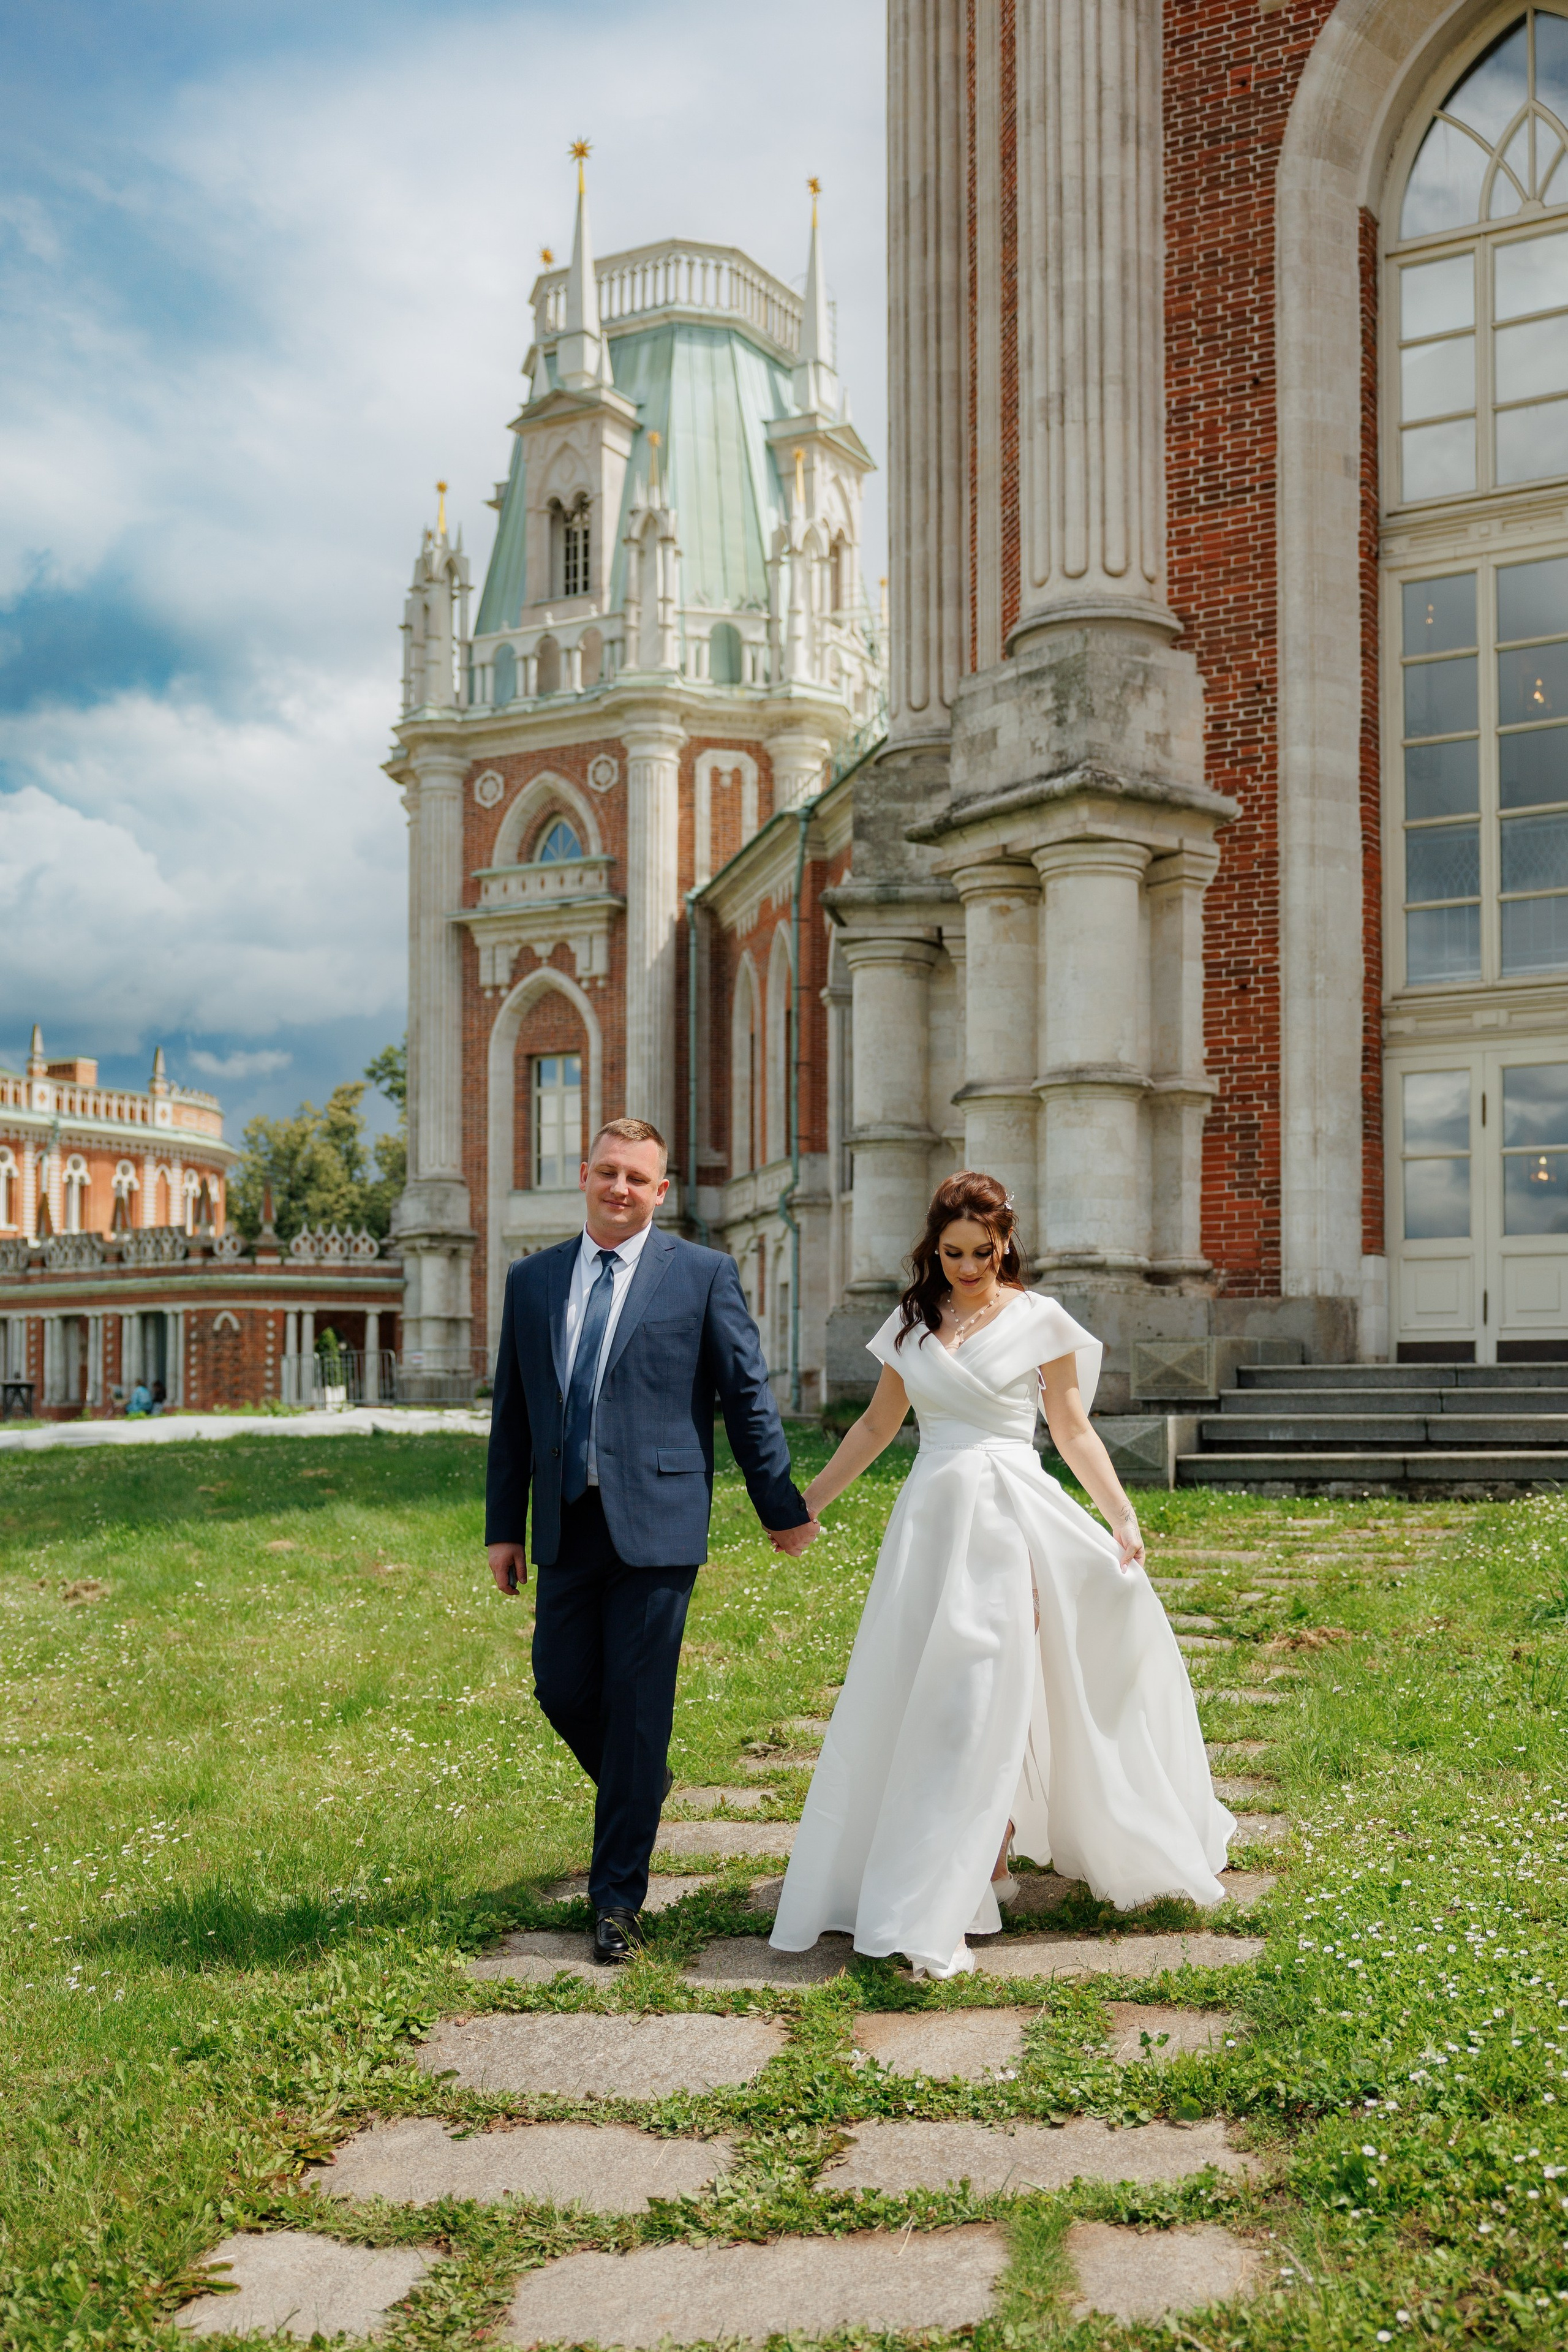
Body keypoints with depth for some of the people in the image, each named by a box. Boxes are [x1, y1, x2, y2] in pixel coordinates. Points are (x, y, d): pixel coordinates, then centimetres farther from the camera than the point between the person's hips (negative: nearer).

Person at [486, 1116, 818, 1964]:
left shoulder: (702, 1275, 0)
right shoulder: (532, 1280, 10)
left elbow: (748, 1397, 2)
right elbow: (512, 1414, 13)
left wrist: (782, 1508, 3)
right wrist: (503, 1527, 11)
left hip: (655, 1523, -4)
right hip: (566, 1527, 4)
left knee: (636, 1704, -1)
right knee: (561, 1687, 7)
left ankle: (617, 1897, 11)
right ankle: (638, 1791, 40)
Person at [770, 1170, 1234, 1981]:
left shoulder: (1039, 1321, 0)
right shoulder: (911, 1322, 10)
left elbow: (1075, 1432, 2)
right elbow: (877, 1424, 20)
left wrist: (1122, 1515, -10)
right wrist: (809, 1501, 21)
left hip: (1012, 1519, -4)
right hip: (931, 1519, 4)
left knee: (982, 1706, -8)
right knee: (917, 1699, 3)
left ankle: (939, 1915, -4)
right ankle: (988, 1861, 21)